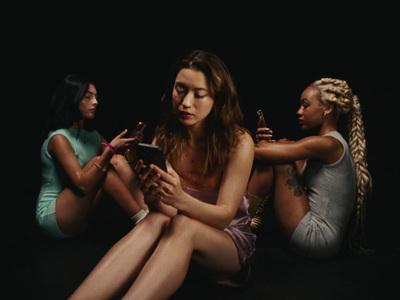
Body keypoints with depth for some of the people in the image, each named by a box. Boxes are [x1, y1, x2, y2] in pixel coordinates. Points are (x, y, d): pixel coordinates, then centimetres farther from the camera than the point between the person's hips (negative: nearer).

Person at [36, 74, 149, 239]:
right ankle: (143, 220, -24)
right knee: (98, 162, -25)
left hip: (80, 216, 7)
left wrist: (129, 146, -14)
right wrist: (110, 149, -31)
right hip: (51, 217, -7)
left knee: (117, 161, -12)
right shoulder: (58, 138, -17)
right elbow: (82, 184, -28)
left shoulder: (94, 137, 8)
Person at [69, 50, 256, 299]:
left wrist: (182, 200, -39)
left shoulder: (239, 143, -16)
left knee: (182, 226, -36)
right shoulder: (165, 136, -4)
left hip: (232, 240, -2)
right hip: (180, 238, 3)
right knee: (156, 221, -34)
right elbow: (166, 213, -10)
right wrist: (154, 195, -36)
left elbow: (224, 216, -17)